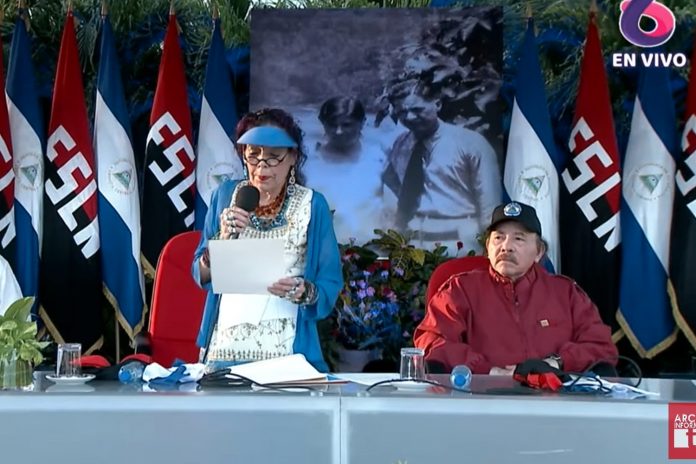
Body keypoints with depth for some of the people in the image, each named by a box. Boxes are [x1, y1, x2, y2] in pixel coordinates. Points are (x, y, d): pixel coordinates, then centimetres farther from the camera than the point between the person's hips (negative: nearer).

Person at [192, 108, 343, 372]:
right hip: (224, 349, 2)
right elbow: (201, 276, 7)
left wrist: (304, 292, -22)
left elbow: (330, 286, -1)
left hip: (285, 352, -2)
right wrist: (222, 239, -12)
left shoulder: (312, 205, -2)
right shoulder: (225, 195, 5)